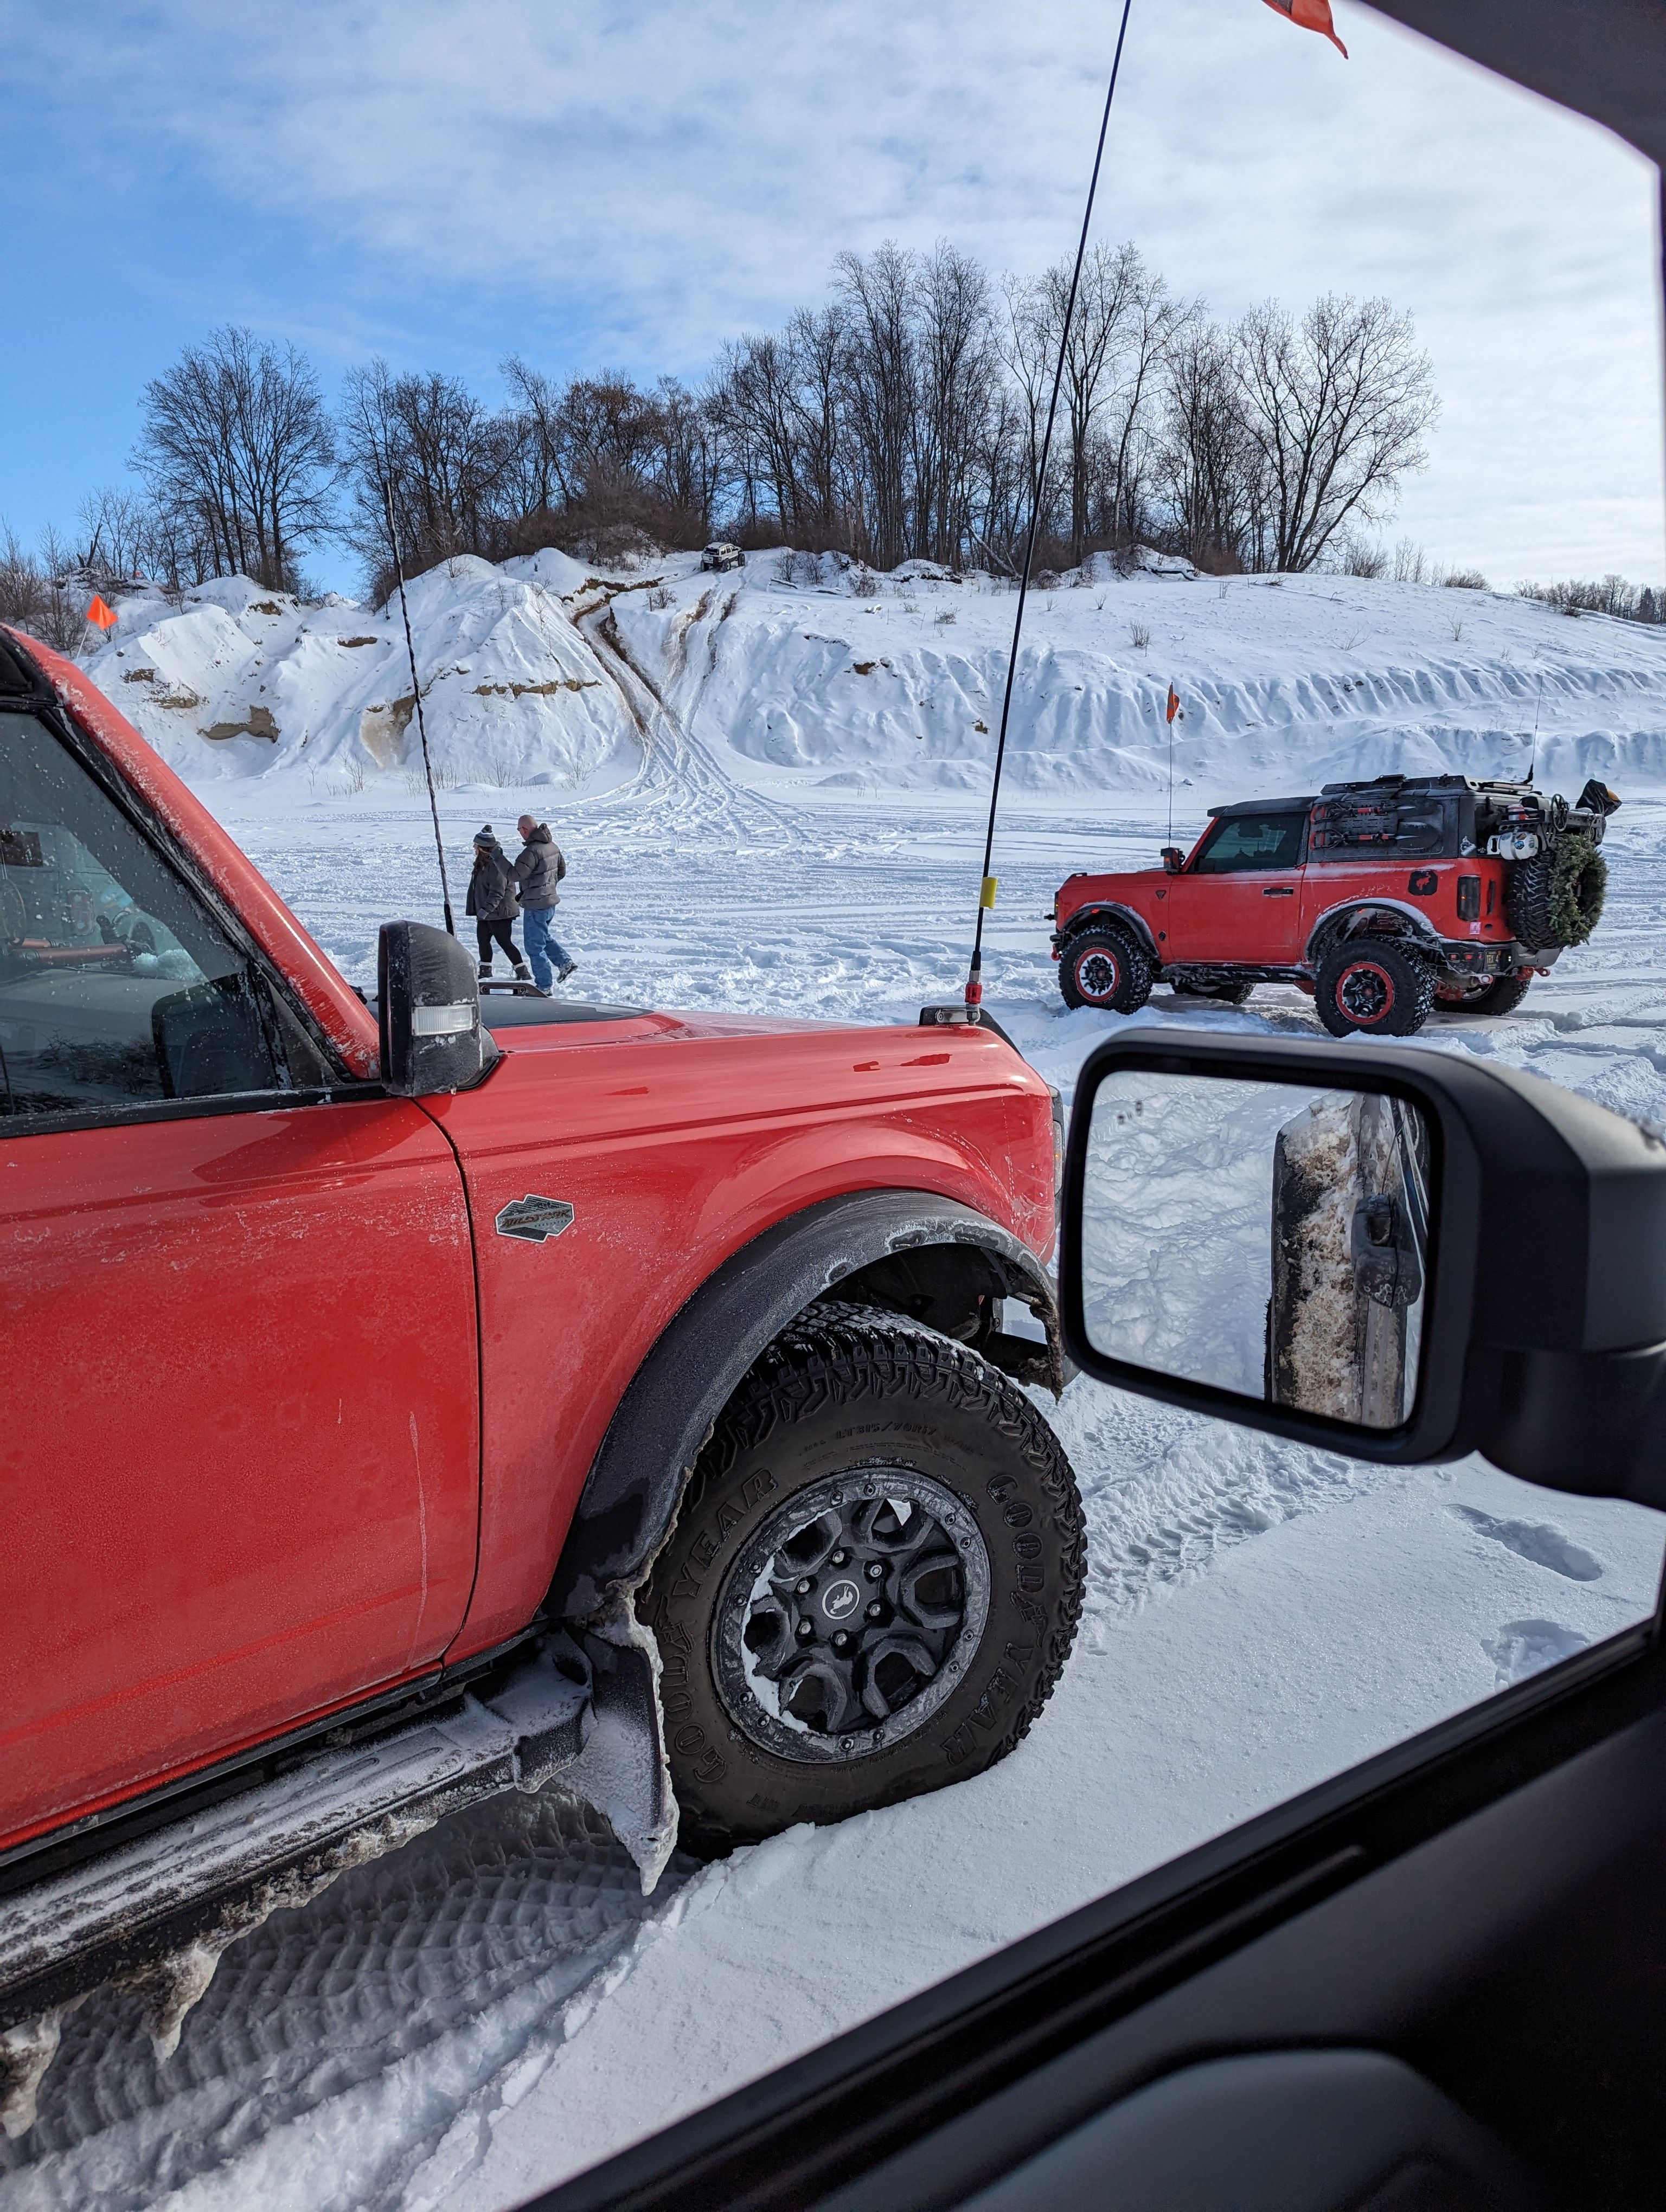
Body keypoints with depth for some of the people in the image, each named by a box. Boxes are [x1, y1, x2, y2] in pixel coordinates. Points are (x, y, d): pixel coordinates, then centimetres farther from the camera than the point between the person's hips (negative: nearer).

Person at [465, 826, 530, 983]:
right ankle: (485, 971, 29)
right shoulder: (482, 862, 11)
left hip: (499, 912, -10)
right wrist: (480, 909, 22)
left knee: (505, 942, -6)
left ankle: (523, 973, 2)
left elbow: (497, 892, -25)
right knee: (482, 940, 15)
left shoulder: (496, 864, -22)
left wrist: (485, 909, -26)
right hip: (485, 912, 10)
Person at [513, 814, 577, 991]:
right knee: (543, 937, 28)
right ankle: (566, 962, 14)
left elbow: (515, 875, -27)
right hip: (551, 900, 9)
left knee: (535, 946, 3)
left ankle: (544, 987, 9)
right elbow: (562, 871, 16)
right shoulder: (552, 846, 5)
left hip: (536, 905, -9)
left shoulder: (532, 851, -25)